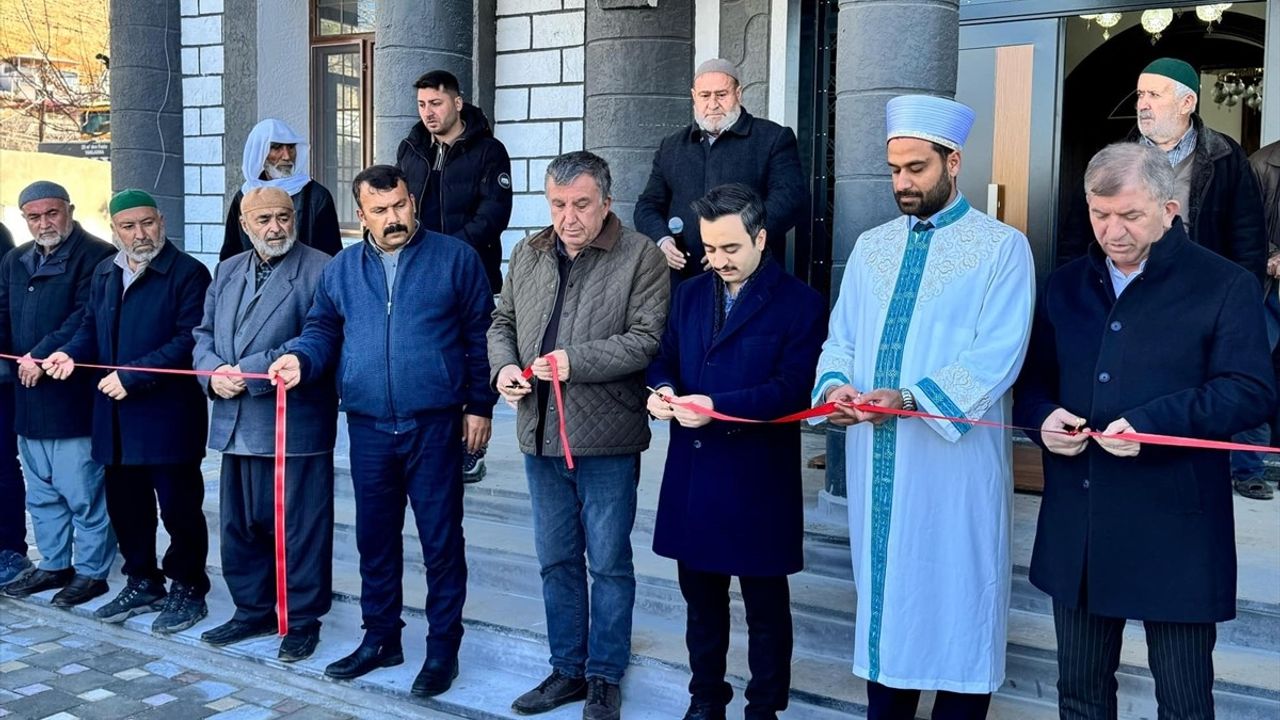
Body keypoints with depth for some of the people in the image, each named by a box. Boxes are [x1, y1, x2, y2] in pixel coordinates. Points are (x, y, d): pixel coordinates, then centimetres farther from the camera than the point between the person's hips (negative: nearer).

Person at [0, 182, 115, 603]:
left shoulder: (95, 257, -8)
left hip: (73, 393, -8)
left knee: (82, 494, -2)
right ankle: (53, 564, 28)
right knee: (40, 493, 16)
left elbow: (86, 316, -16)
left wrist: (42, 355, -18)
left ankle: (91, 572, 9)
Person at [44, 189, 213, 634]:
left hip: (168, 414, -7)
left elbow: (190, 339, -17)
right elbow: (92, 327, 21)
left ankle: (187, 589, 15)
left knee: (178, 505, 1)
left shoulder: (188, 273, -9)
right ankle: (143, 583, 29)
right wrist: (72, 353, -1)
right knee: (124, 504, 14)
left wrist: (133, 376, -21)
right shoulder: (105, 274, 15)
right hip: (116, 414, 7)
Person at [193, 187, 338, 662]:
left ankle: (303, 620, 15)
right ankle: (252, 609, 30)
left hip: (294, 422, -7)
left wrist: (249, 372, -16)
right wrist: (213, 372, -5)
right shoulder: (227, 272, 17)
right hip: (235, 423, 7)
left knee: (299, 527, 1)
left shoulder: (318, 270, -8)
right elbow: (204, 333, 17)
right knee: (240, 523, 15)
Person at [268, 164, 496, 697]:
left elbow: (480, 336, -1)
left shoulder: (455, 258, -2)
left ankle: (443, 647, 15)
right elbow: (322, 330, 13)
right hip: (368, 427, 4)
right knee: (374, 536, 14)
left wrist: (480, 405, -4)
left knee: (440, 539, 3)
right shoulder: (341, 269, 9)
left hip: (435, 425, -4)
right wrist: (301, 358, -9)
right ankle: (380, 637, 30)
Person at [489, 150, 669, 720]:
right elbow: (502, 321, 18)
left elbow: (647, 339, -15)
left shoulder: (641, 257, -8)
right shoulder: (529, 254, 10)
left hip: (606, 439, -5)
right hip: (540, 435, 6)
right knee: (555, 560, 15)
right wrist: (504, 365, -2)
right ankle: (567, 669, 30)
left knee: (609, 563, 6)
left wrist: (576, 361, -22)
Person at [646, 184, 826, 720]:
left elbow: (793, 388, -16)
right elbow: (665, 358, 12)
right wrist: (663, 389, -12)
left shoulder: (800, 303, -7)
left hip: (759, 479, -5)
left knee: (765, 604, 9)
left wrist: (718, 406, -26)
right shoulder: (689, 294, 10)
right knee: (701, 597, 17)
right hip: (692, 474, 5)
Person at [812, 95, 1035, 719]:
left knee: (956, 607, 3)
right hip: (878, 457, 5)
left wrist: (910, 398, -26)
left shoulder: (1002, 247, -4)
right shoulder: (871, 247, 12)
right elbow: (840, 340, 11)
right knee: (884, 598, 13)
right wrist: (836, 383, -11)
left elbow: (995, 358, -14)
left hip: (955, 462, -5)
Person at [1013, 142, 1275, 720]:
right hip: (1076, 528, 5)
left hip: (1174, 534, -4)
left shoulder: (1224, 286, -3)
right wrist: (1042, 417, -5)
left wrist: (1152, 424, -23)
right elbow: (1034, 379, 18)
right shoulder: (1067, 286, 12)